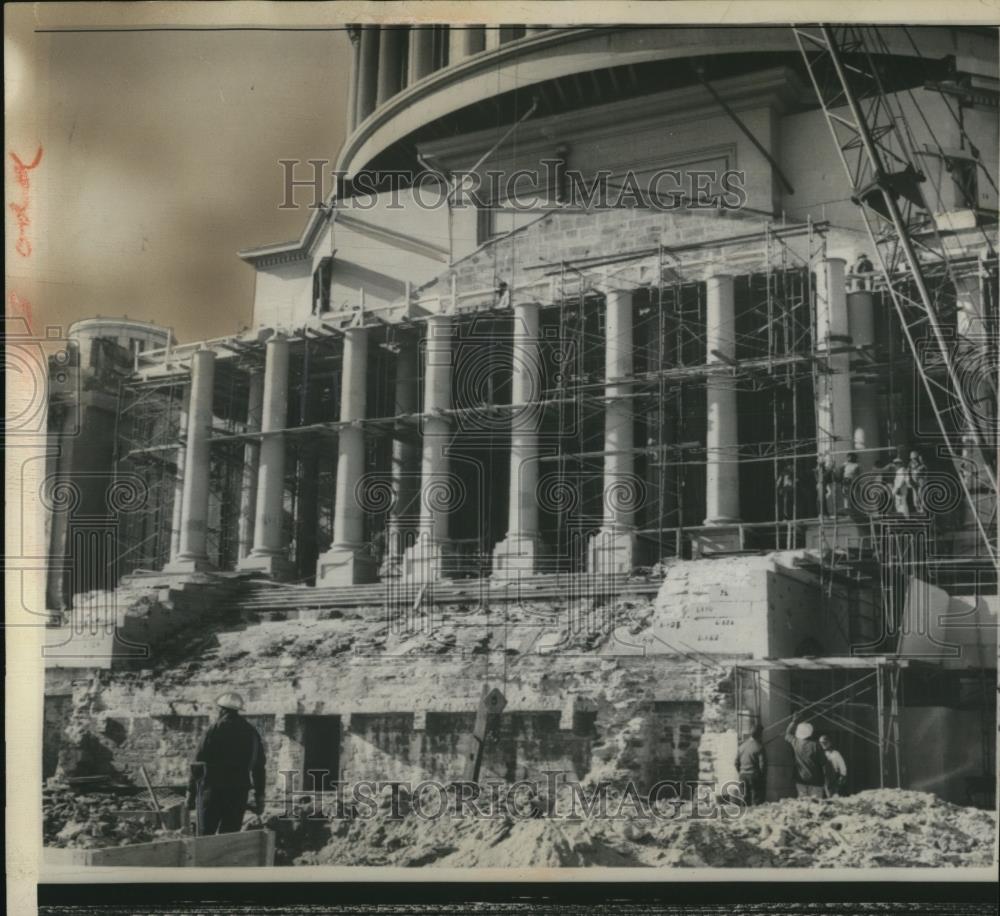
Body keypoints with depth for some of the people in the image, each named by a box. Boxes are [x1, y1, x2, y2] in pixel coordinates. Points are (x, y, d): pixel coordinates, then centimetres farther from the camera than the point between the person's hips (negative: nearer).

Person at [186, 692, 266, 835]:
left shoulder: (215, 728, -4)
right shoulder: (251, 732, 10)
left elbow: (199, 761, -6)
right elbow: (258, 767, 11)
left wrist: (191, 791, -1)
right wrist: (259, 797, 16)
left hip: (213, 790, -4)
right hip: (239, 791, 4)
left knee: (205, 835, -1)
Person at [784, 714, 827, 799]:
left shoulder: (795, 743, -5)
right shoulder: (815, 744, -15)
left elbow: (787, 735, 19)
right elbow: (823, 763, -8)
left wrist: (793, 721, 23)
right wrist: (825, 776, 6)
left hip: (801, 779, 3)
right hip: (815, 779, -3)